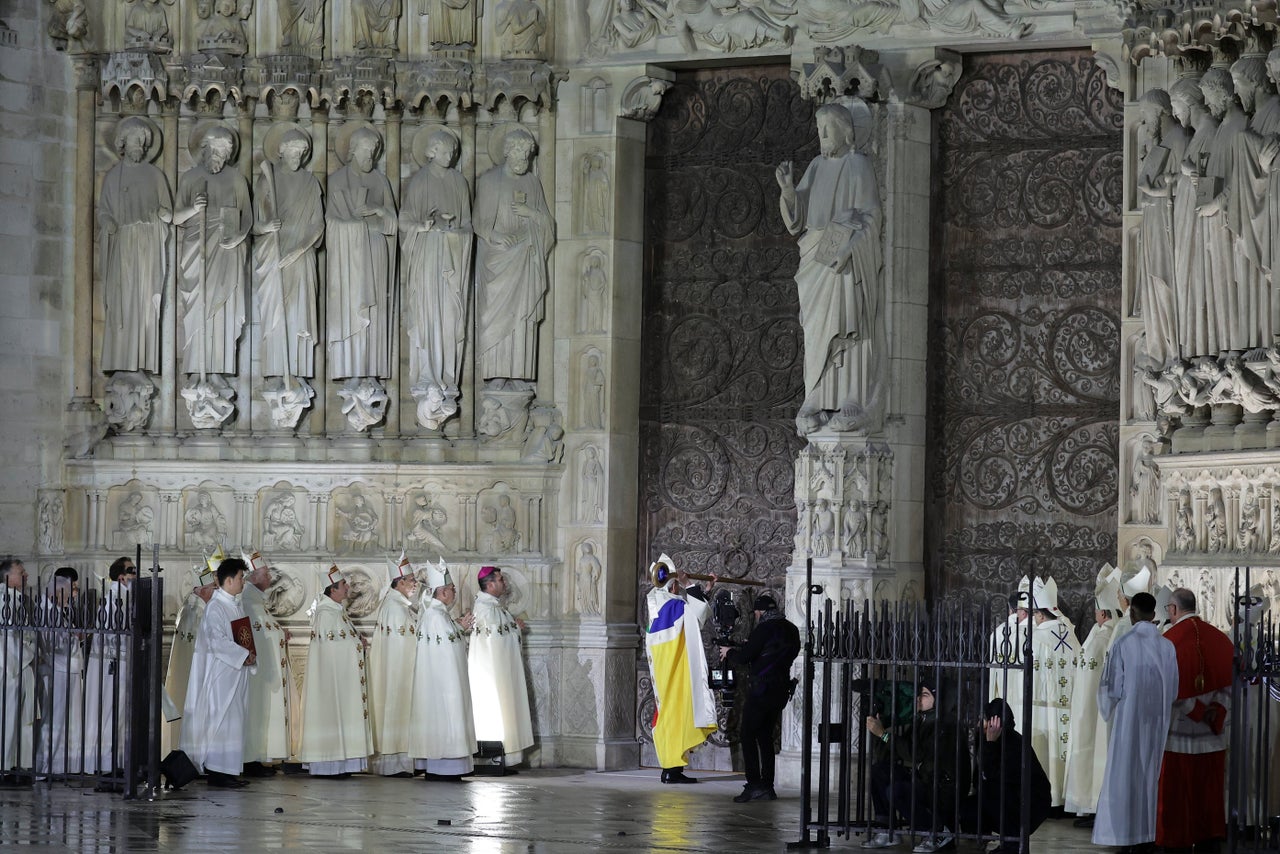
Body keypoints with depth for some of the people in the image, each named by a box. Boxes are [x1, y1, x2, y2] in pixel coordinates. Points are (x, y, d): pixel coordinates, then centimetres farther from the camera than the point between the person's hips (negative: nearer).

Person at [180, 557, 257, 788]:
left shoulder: (236, 606, 15)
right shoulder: (215, 607, -14)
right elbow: (217, 640, -22)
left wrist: (249, 656, 3)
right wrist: (244, 656, -18)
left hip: (236, 672, 10)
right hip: (221, 673, -10)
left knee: (235, 720, 10)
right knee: (223, 719, -8)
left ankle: (230, 770, 13)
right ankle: (218, 771, -6)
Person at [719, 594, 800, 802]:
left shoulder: (764, 629, -13)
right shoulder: (791, 630, 12)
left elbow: (743, 658, -13)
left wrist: (729, 653, 9)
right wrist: (739, 651, 22)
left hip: (762, 689, -8)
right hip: (781, 689, 8)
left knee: (747, 734, -3)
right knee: (765, 736, 15)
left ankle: (754, 785, -12)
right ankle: (767, 786, 12)